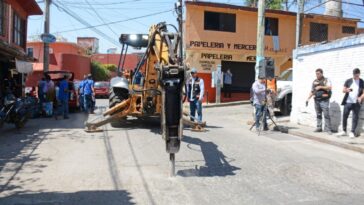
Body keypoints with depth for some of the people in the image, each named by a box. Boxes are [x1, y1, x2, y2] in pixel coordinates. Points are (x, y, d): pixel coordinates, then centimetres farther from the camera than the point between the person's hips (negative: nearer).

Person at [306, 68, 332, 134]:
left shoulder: (326, 80, 2)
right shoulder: (314, 81, 17)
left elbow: (329, 87, -13)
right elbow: (312, 91, 20)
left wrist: (320, 87, -19)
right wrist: (308, 98, 11)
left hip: (324, 100, -5)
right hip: (316, 100, 5)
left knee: (326, 115, -9)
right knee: (318, 115, 7)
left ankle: (328, 129, -7)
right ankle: (319, 128, 12)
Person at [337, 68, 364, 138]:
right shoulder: (348, 81, 5)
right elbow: (343, 90, 4)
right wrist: (347, 90, -19)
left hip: (356, 103, -2)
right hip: (348, 102, 2)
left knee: (355, 118, 0)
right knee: (344, 116, 6)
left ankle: (352, 132, 8)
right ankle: (344, 131, 19)